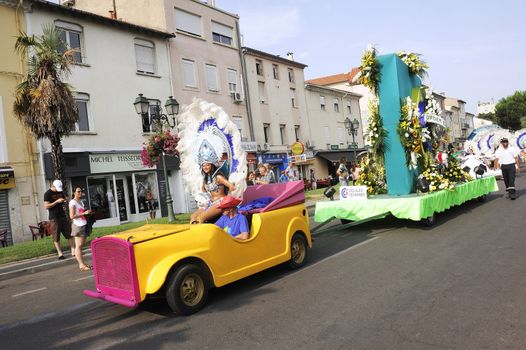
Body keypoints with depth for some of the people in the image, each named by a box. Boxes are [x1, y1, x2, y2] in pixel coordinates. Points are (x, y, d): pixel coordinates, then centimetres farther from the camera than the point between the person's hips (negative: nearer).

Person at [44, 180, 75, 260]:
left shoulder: (60, 192, 11)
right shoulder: (47, 194, -6)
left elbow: (65, 199, 27)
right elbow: (46, 206, -14)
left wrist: (64, 200, 3)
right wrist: (57, 201, -20)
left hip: (62, 216, 6)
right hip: (54, 218, -6)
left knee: (69, 234, 1)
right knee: (56, 237, 0)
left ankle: (73, 250, 3)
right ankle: (60, 253, 6)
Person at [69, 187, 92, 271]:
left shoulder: (81, 201, 17)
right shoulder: (73, 202, -9)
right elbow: (72, 216, -16)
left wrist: (87, 212, 11)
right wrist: (84, 213, -18)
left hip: (83, 225, 9)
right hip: (77, 225, -9)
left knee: (81, 245, 9)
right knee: (78, 246, -7)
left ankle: (82, 264, 12)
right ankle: (81, 265, -6)